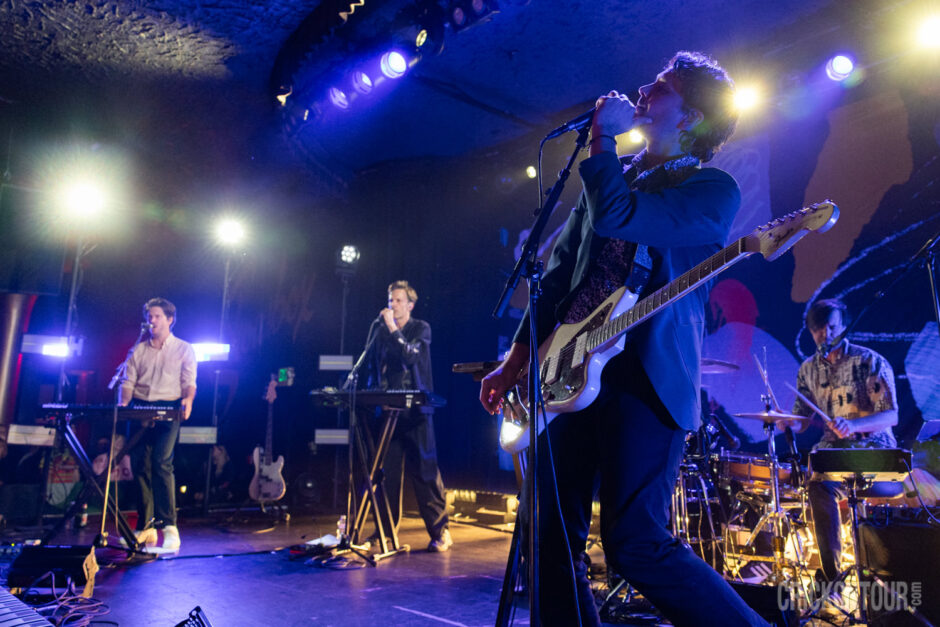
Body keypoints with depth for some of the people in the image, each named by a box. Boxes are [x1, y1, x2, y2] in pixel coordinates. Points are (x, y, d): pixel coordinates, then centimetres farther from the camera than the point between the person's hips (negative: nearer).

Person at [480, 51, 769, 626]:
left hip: (644, 379, -6)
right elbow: (559, 270, 19)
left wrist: (602, 136, -2)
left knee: (636, 544, -11)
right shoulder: (616, 176, 21)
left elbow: (614, 217, -18)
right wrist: (517, 359, 15)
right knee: (554, 538, 7)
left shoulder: (714, 188, 0)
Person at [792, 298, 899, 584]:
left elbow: (891, 416, -12)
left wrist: (853, 425, -32)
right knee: (817, 484, -29)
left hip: (874, 448, -3)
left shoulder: (870, 362, -6)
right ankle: (833, 575, -23)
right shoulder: (808, 369, 9)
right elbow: (801, 419, 13)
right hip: (832, 448, 3)